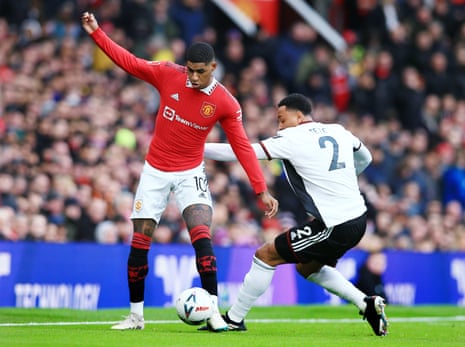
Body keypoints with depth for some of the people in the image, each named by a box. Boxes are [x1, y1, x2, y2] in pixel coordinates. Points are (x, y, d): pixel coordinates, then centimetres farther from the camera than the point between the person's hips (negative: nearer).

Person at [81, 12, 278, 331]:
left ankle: (214, 312, -18)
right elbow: (129, 62, -1)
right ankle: (136, 315, 15)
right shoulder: (168, 75, -10)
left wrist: (262, 190, -14)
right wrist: (96, 33, -7)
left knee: (202, 236, -20)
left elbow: (243, 146, -10)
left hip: (190, 173, -2)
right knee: (140, 242, 2)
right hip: (155, 172, 2)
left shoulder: (226, 103, -13)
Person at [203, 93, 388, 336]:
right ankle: (367, 304, 18)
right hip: (358, 219, 8)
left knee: (265, 256, 3)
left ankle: (234, 319, 10)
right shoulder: (339, 132, 12)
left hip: (333, 228, -8)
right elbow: (364, 158, 31)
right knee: (307, 268, 28)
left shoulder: (291, 139, -6)